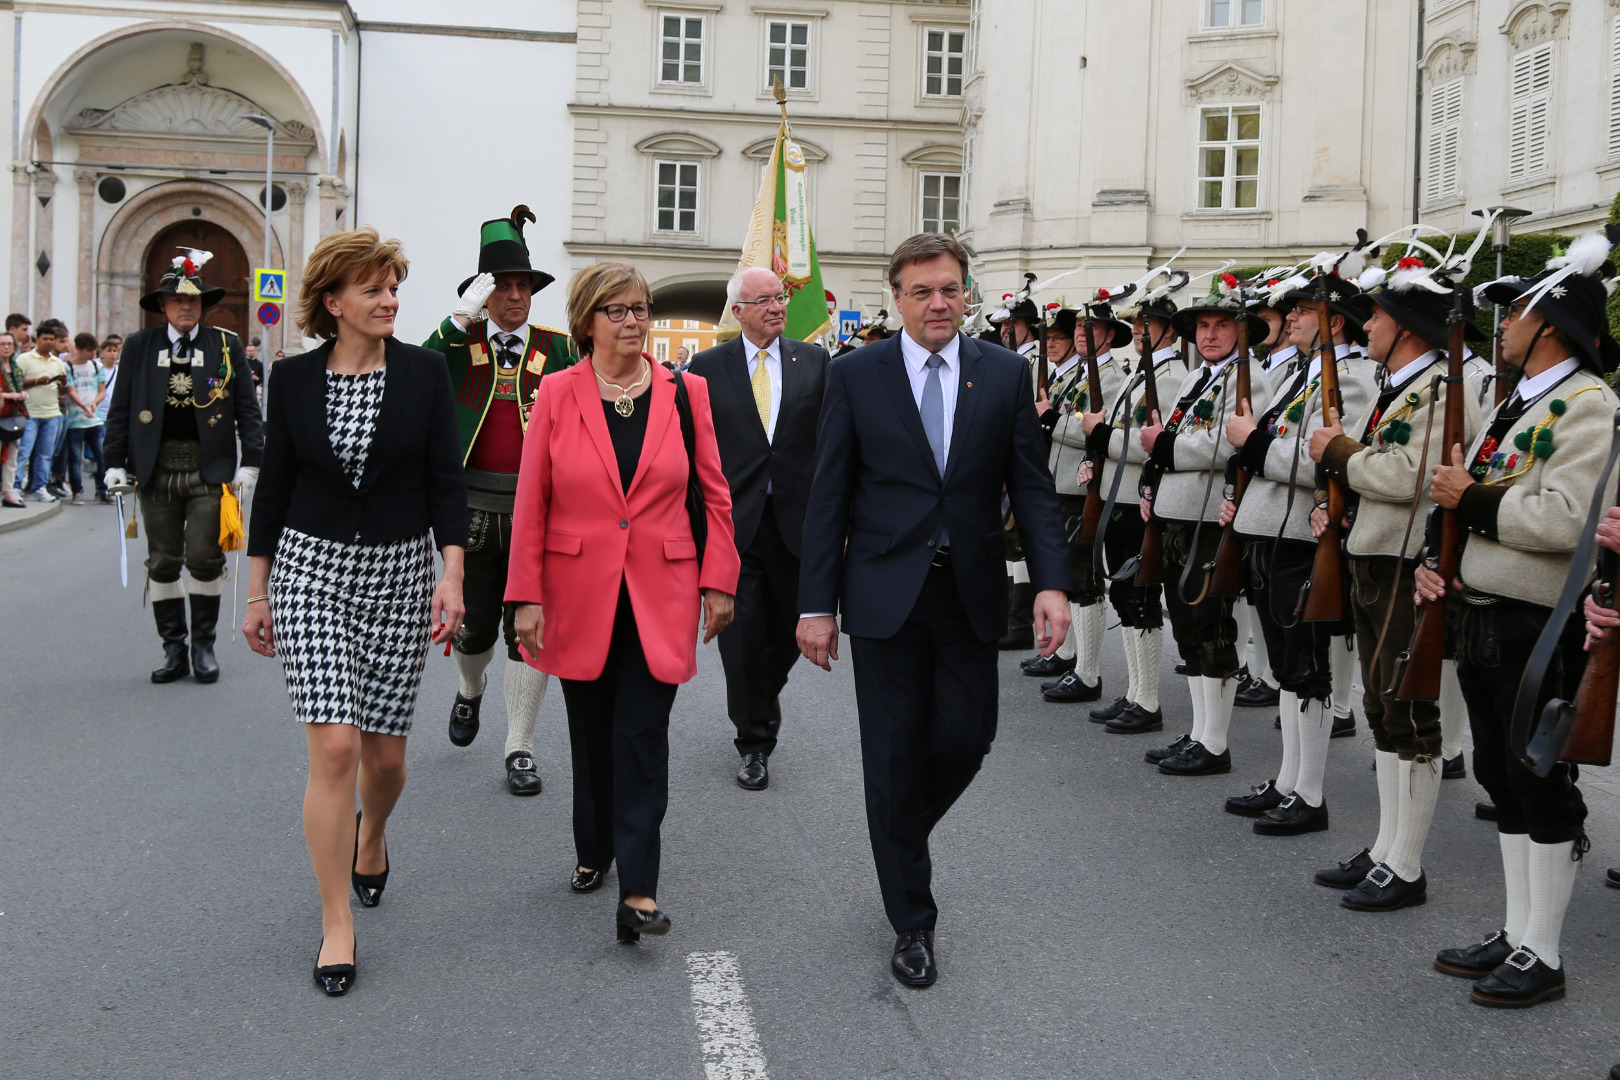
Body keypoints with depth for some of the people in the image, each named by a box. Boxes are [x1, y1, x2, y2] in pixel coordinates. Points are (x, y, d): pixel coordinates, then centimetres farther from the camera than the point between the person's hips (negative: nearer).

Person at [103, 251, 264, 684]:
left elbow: (247, 409, 5)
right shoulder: (139, 347, 7)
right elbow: (120, 409, 9)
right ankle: (174, 649, 15)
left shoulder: (226, 346, 4)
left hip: (210, 469, -2)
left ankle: (203, 645, 12)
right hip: (157, 468, 2)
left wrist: (250, 462, -1)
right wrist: (116, 462, 3)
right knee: (163, 562, 6)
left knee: (205, 558, -4)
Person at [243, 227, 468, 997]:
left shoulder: (425, 372, -1)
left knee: (384, 749, 7)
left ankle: (370, 839, 43)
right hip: (310, 567, 0)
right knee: (334, 746, -10)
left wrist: (452, 575, -13)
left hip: (400, 571, 1)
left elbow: (446, 481, -2)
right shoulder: (293, 379, 1)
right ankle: (336, 924, 2)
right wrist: (258, 593, 7)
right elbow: (274, 487, 7)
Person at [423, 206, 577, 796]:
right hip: (473, 508, 0)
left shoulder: (558, 348, 6)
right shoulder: (458, 342, 4)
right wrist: (462, 317, -18)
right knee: (475, 623, 9)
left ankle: (520, 748, 11)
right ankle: (470, 691, 44)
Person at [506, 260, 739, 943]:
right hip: (579, 592, 1)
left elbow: (714, 493, 5)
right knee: (591, 730, 13)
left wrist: (718, 581, 1)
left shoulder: (685, 393, 2)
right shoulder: (557, 394, 0)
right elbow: (531, 502, 0)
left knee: (642, 733, -6)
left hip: (660, 593, -1)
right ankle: (593, 851, 32)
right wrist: (526, 596, -5)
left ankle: (637, 891, -6)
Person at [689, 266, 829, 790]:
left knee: (791, 629, 11)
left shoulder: (813, 361, 6)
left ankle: (766, 694, 41)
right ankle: (754, 742, 12)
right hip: (733, 523, -2)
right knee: (742, 633, 0)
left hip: (796, 520, 2)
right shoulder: (708, 367, 2)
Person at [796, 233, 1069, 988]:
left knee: (965, 741, 5)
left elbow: (1032, 487, 2)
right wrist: (817, 603, -6)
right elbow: (829, 496, -1)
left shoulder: (1005, 373, 3)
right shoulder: (856, 375, -1)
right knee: (894, 757, 4)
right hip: (885, 593, -2)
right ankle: (911, 922, 17)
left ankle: (904, 838, 38)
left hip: (970, 593, 2)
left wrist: (1052, 582, -11)